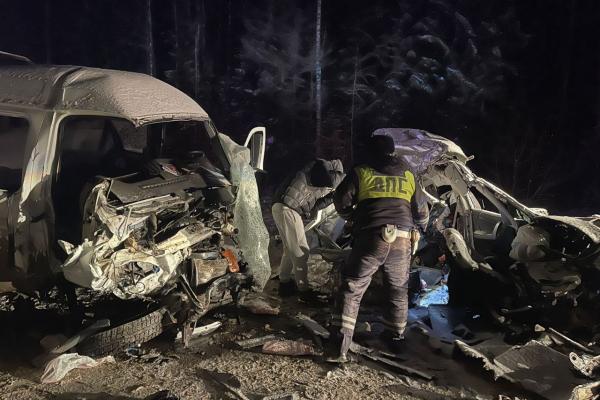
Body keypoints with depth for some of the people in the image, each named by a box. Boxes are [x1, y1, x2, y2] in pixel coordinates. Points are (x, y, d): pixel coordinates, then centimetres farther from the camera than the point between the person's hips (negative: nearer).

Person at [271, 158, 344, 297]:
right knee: (301, 252, -2)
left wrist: (331, 197, 12)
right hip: (287, 209, -10)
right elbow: (331, 180, -22)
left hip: (281, 208, 10)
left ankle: (284, 282, 33)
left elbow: (311, 207, 17)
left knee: (290, 249, 22)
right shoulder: (322, 166, 0)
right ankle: (303, 291, 7)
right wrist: (342, 176, -3)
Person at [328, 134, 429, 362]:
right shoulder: (409, 177, 17)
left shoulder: (361, 173, 8)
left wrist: (351, 217, 23)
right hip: (402, 240, 3)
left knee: (351, 289, 3)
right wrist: (420, 228, 41)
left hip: (371, 238, -3)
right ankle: (395, 339, 33)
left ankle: (339, 347, -4)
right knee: (398, 290, 23)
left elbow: (341, 201, 2)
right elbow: (422, 212, 20)